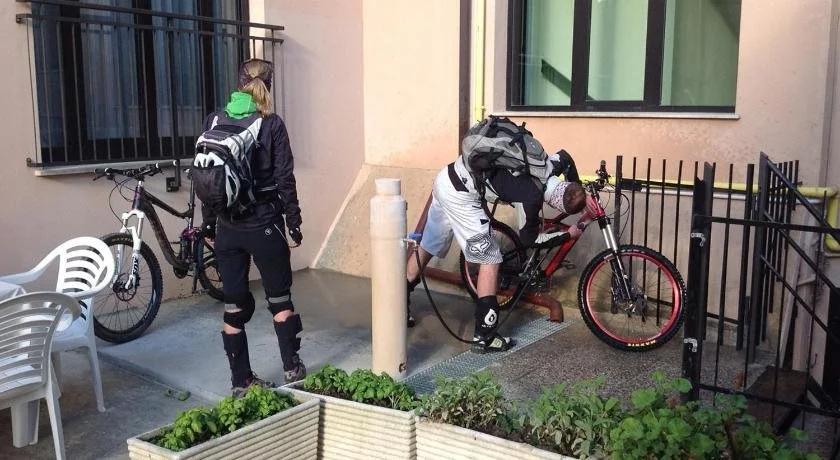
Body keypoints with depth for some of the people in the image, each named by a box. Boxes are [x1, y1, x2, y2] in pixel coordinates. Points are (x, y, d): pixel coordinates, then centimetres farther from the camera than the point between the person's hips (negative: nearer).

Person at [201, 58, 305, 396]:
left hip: (226, 226, 3)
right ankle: (292, 368, 25)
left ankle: (240, 380, 17)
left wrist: (208, 221, 13)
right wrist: (294, 224, 0)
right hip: (263, 223, -3)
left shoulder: (213, 121, 3)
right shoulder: (271, 124, -8)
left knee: (234, 305, 10)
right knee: (280, 298, 14)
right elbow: (284, 179, -8)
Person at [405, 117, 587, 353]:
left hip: (446, 179, 9)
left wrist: (580, 194, 30)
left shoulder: (548, 165, 3)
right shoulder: (532, 196, -17)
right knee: (490, 260, -1)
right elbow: (529, 239, -1)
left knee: (427, 248, 20)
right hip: (460, 194, -9)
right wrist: (568, 235, 9)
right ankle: (484, 337, 4)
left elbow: (566, 157, 29)